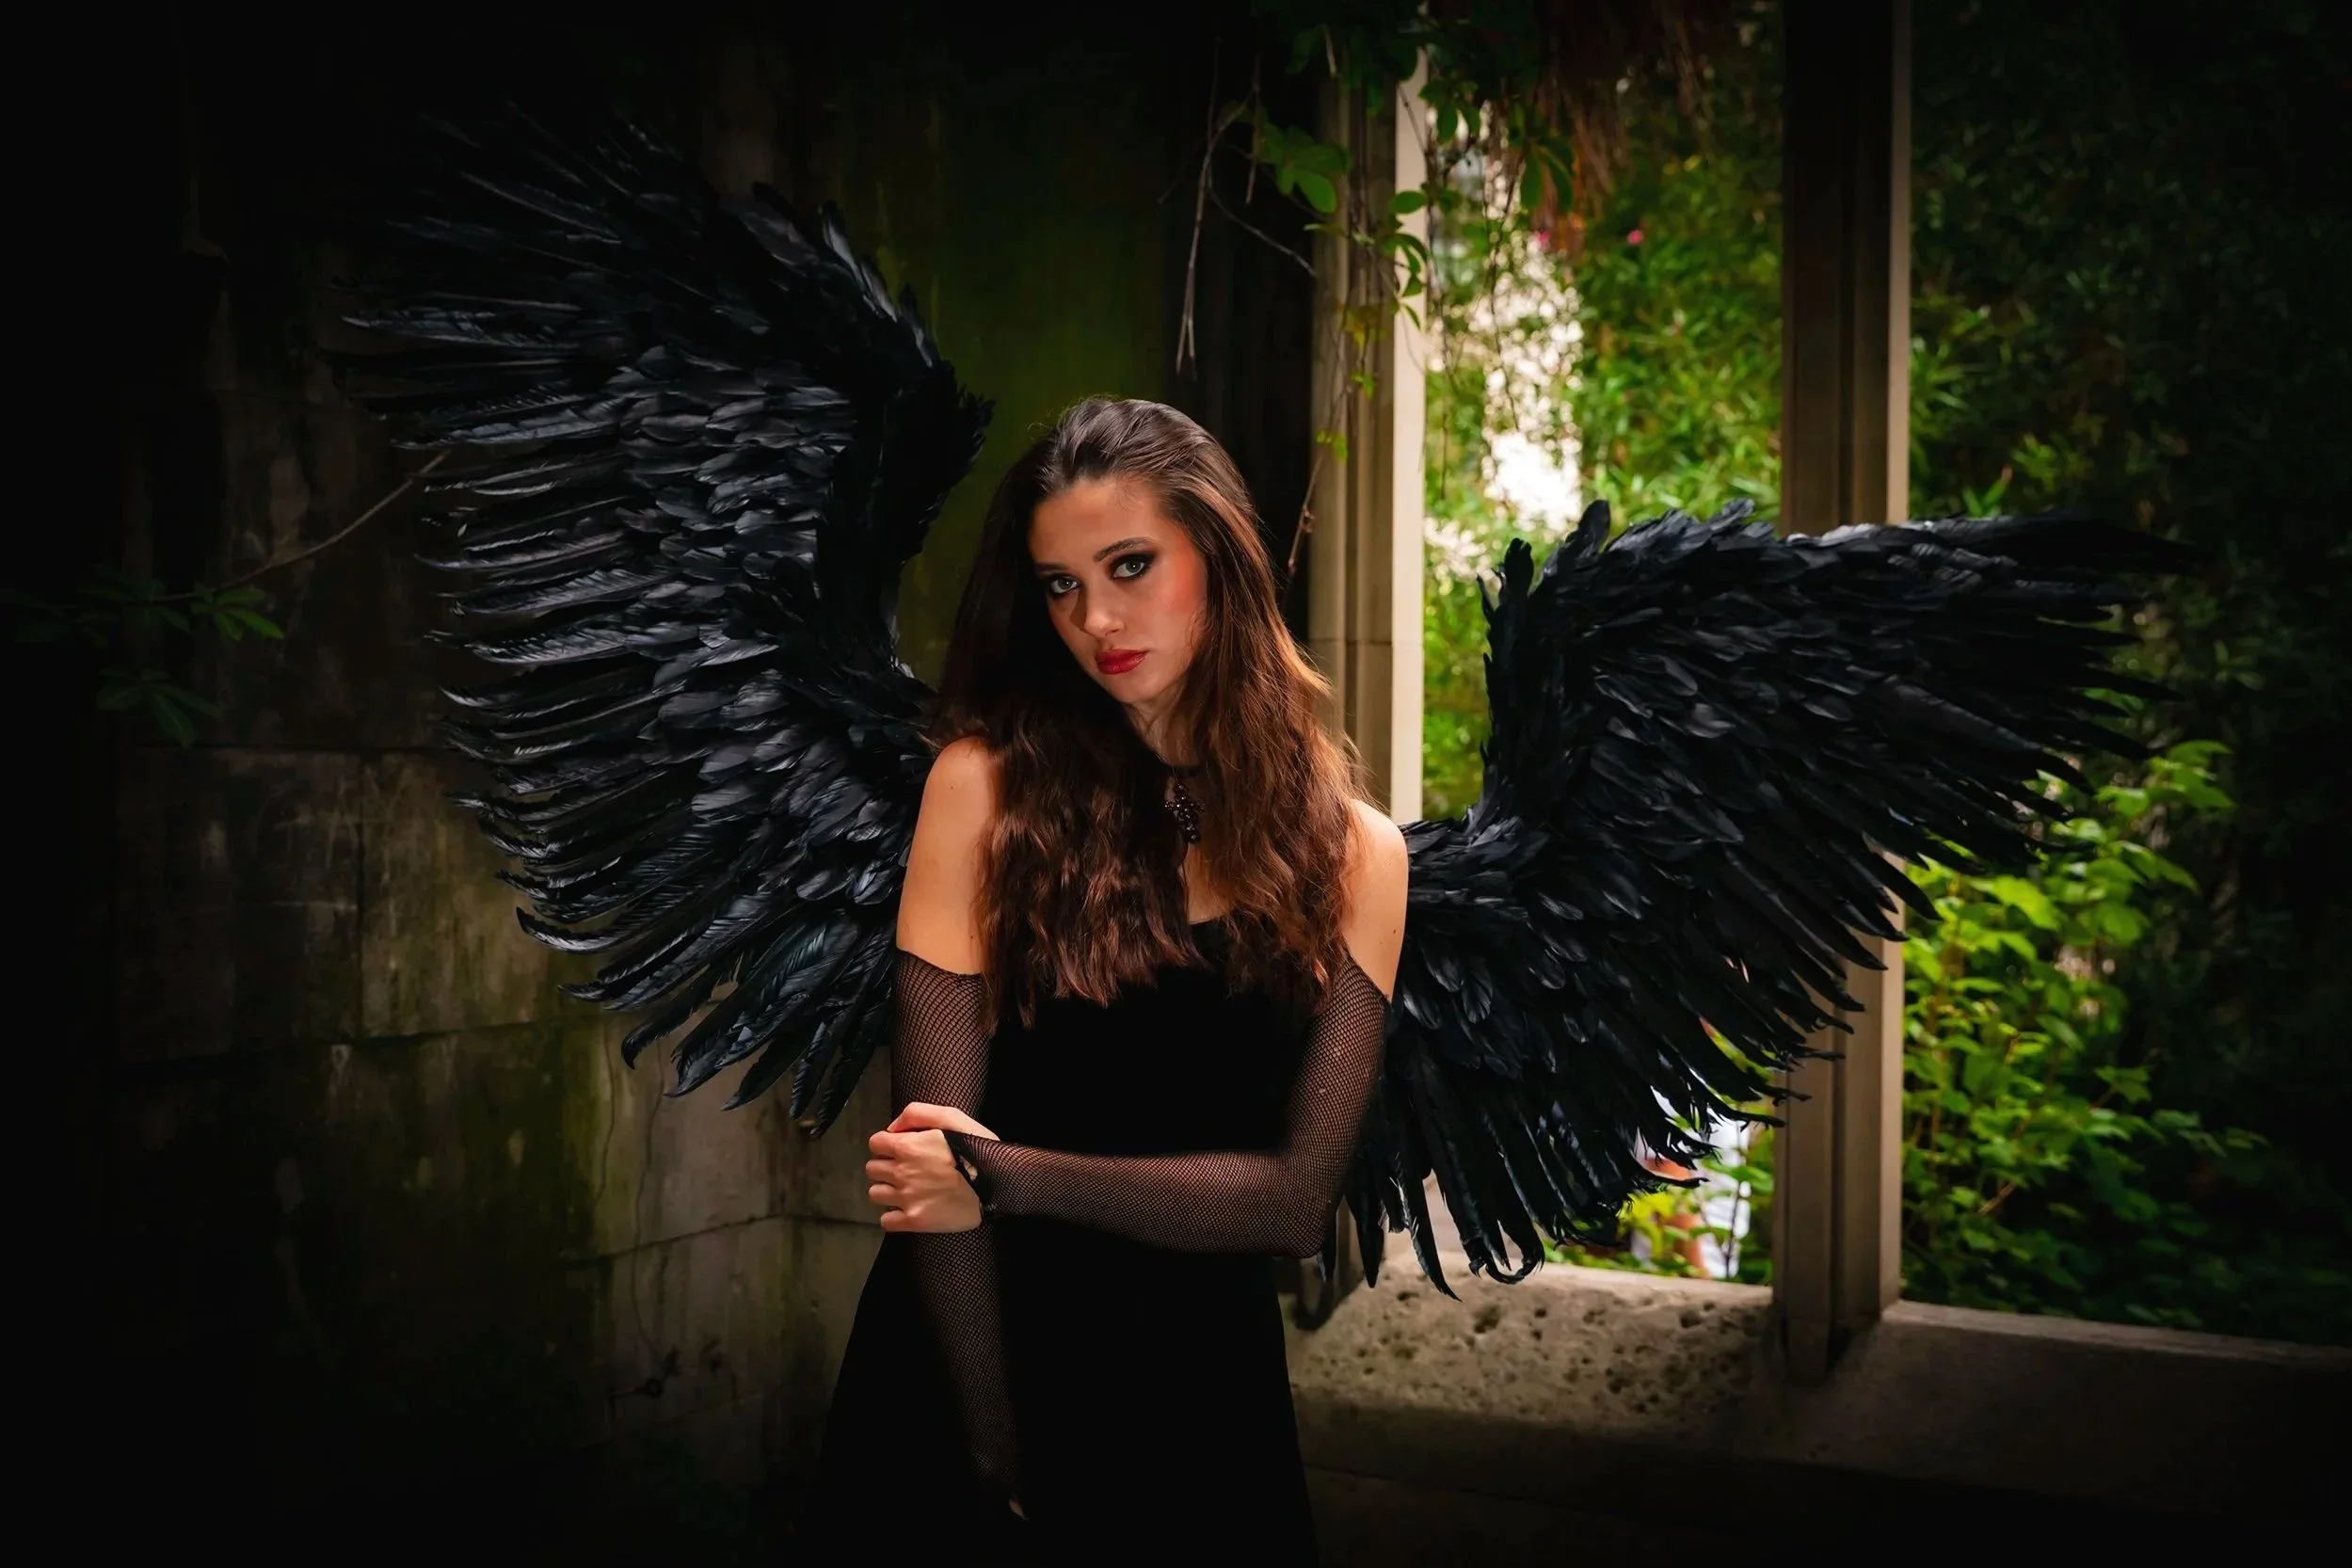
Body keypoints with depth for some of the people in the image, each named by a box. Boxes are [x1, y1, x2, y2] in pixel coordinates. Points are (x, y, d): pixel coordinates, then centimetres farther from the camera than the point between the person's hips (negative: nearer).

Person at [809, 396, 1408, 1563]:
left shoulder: (1353, 852, -4)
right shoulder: (988, 784, -10)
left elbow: (1295, 1198, -10)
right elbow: (933, 1148, -13)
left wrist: (1006, 1176, -17)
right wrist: (998, 1474, -15)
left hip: (1203, 1378, 2)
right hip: (975, 1360, -1)